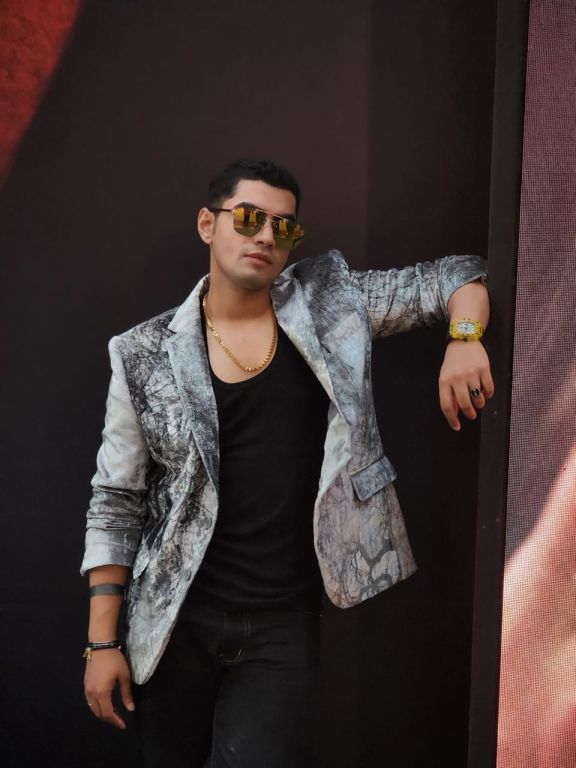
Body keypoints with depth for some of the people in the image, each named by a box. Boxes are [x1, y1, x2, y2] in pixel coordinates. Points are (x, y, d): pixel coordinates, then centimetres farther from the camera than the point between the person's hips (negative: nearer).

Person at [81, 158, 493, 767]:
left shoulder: (332, 304, -1)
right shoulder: (147, 354, -3)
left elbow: (452, 277, 7)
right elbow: (116, 503, 0)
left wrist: (463, 340, -15)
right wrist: (101, 642, -2)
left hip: (285, 626, 0)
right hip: (177, 622, 1)